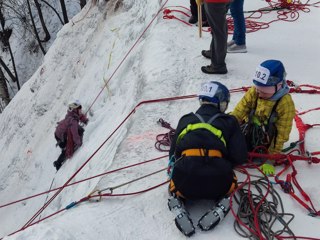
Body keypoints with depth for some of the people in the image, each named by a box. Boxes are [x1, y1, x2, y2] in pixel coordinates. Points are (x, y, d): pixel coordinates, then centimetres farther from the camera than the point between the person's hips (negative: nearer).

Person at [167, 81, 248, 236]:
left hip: (185, 186, 1)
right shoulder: (229, 122, 15)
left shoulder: (185, 120, 21)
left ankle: (177, 204, 5)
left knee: (175, 185, 36)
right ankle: (222, 203, 6)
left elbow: (173, 153, 21)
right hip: (217, 185, 0)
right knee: (231, 179, 34)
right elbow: (240, 157, 8)